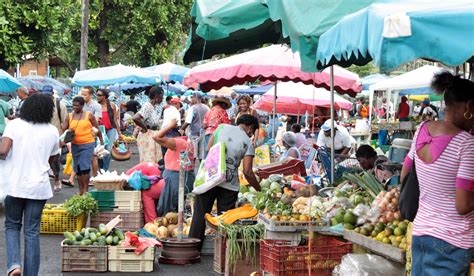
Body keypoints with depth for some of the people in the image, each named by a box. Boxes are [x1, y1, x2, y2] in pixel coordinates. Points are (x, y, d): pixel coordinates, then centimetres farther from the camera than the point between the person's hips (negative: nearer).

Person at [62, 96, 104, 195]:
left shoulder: (89, 115, -1)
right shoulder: (69, 117, 6)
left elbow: (97, 129, 3)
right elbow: (63, 129, 5)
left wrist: (101, 142, 1)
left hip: (87, 143, -4)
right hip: (75, 145, 4)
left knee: (85, 167, -13)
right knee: (77, 168, 8)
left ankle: (85, 189, -7)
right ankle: (80, 190, 17)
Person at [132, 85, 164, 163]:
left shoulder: (156, 106, 7)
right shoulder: (147, 106, -19)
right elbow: (135, 118, -32)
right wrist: (144, 127, -18)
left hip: (154, 135, 9)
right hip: (147, 136, -9)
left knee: (156, 161, 12)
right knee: (148, 161, -6)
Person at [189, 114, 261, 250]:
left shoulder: (223, 127, 7)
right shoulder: (248, 142, 2)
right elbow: (247, 171, -5)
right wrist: (259, 189, 7)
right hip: (230, 184, -1)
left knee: (200, 213, 10)